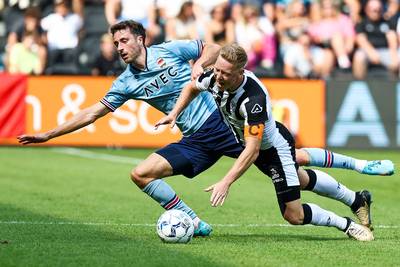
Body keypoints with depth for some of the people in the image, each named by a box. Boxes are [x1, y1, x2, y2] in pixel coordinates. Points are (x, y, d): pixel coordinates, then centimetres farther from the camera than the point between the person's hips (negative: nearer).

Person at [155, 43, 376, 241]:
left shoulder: (254, 99, -43)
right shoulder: (214, 77, -22)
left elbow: (252, 151, -45)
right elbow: (192, 87, 5)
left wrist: (226, 182, -50)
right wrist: (174, 114, -7)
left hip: (275, 147, -8)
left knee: (293, 215, -5)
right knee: (302, 181, 29)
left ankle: (346, 225, 19)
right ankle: (357, 199, 50)